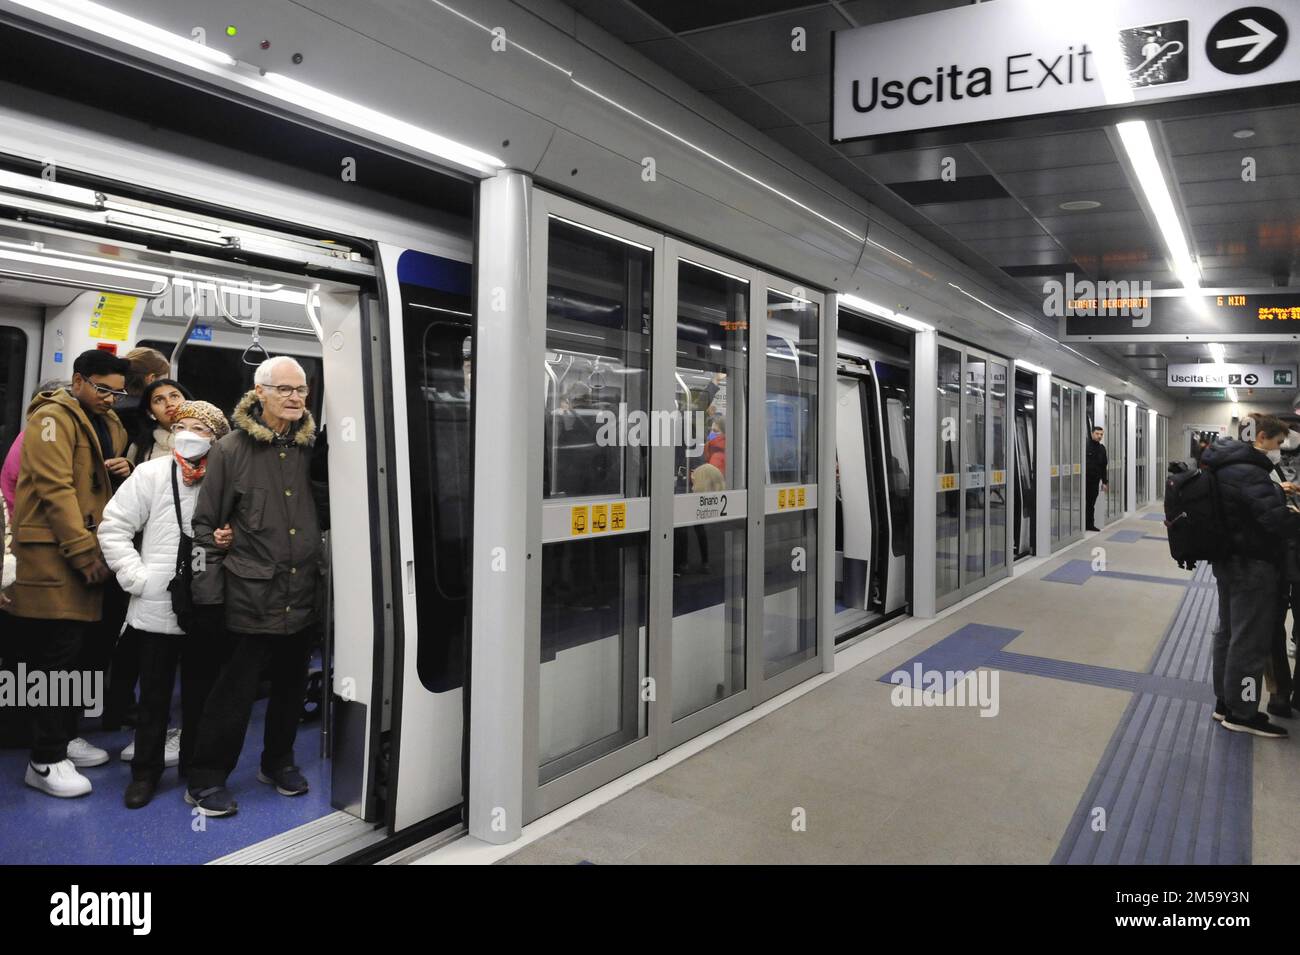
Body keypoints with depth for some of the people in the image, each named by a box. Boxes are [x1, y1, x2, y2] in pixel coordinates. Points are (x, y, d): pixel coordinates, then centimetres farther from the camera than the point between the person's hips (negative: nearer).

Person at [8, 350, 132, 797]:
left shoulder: (108, 423, 17)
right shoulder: (53, 418, -9)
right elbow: (55, 488, -18)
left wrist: (127, 468, 0)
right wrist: (84, 551, -21)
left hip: (88, 550, 8)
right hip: (52, 551, -8)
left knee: (74, 650, 15)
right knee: (57, 654, -6)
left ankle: (65, 738, 27)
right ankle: (45, 761, 2)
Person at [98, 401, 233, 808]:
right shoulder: (151, 474, -1)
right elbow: (113, 528, -1)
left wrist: (232, 542, -13)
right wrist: (136, 576, -8)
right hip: (156, 606, -1)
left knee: (200, 691, 13)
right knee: (154, 694, 10)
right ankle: (145, 770, 25)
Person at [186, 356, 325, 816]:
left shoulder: (310, 447, 6)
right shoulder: (231, 449, -6)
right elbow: (205, 522, -2)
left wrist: (319, 564, 12)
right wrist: (215, 570, -5)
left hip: (302, 594, 5)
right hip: (253, 594, -5)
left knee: (292, 684, 17)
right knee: (236, 690, 1)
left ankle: (278, 762, 35)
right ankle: (206, 781, 17)